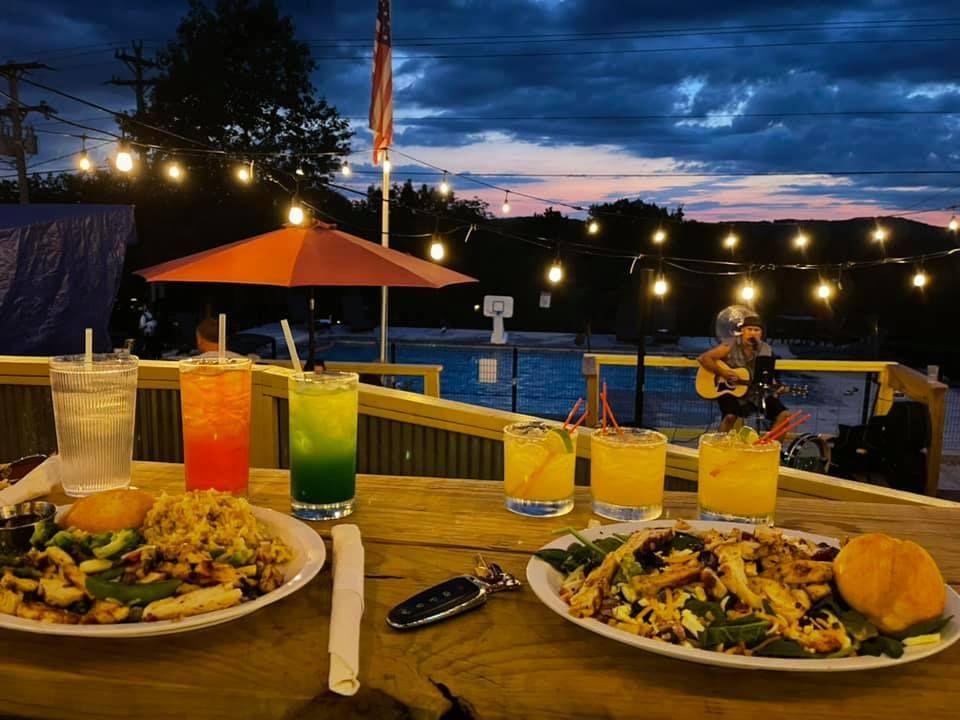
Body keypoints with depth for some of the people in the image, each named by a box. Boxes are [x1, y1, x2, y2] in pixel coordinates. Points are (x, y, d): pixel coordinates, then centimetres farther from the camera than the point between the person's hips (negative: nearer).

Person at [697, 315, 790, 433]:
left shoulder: (766, 350, 1)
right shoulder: (730, 347, -11)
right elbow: (703, 358, -15)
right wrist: (723, 373, -22)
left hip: (756, 393, 5)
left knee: (783, 415, -9)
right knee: (730, 416, -32)